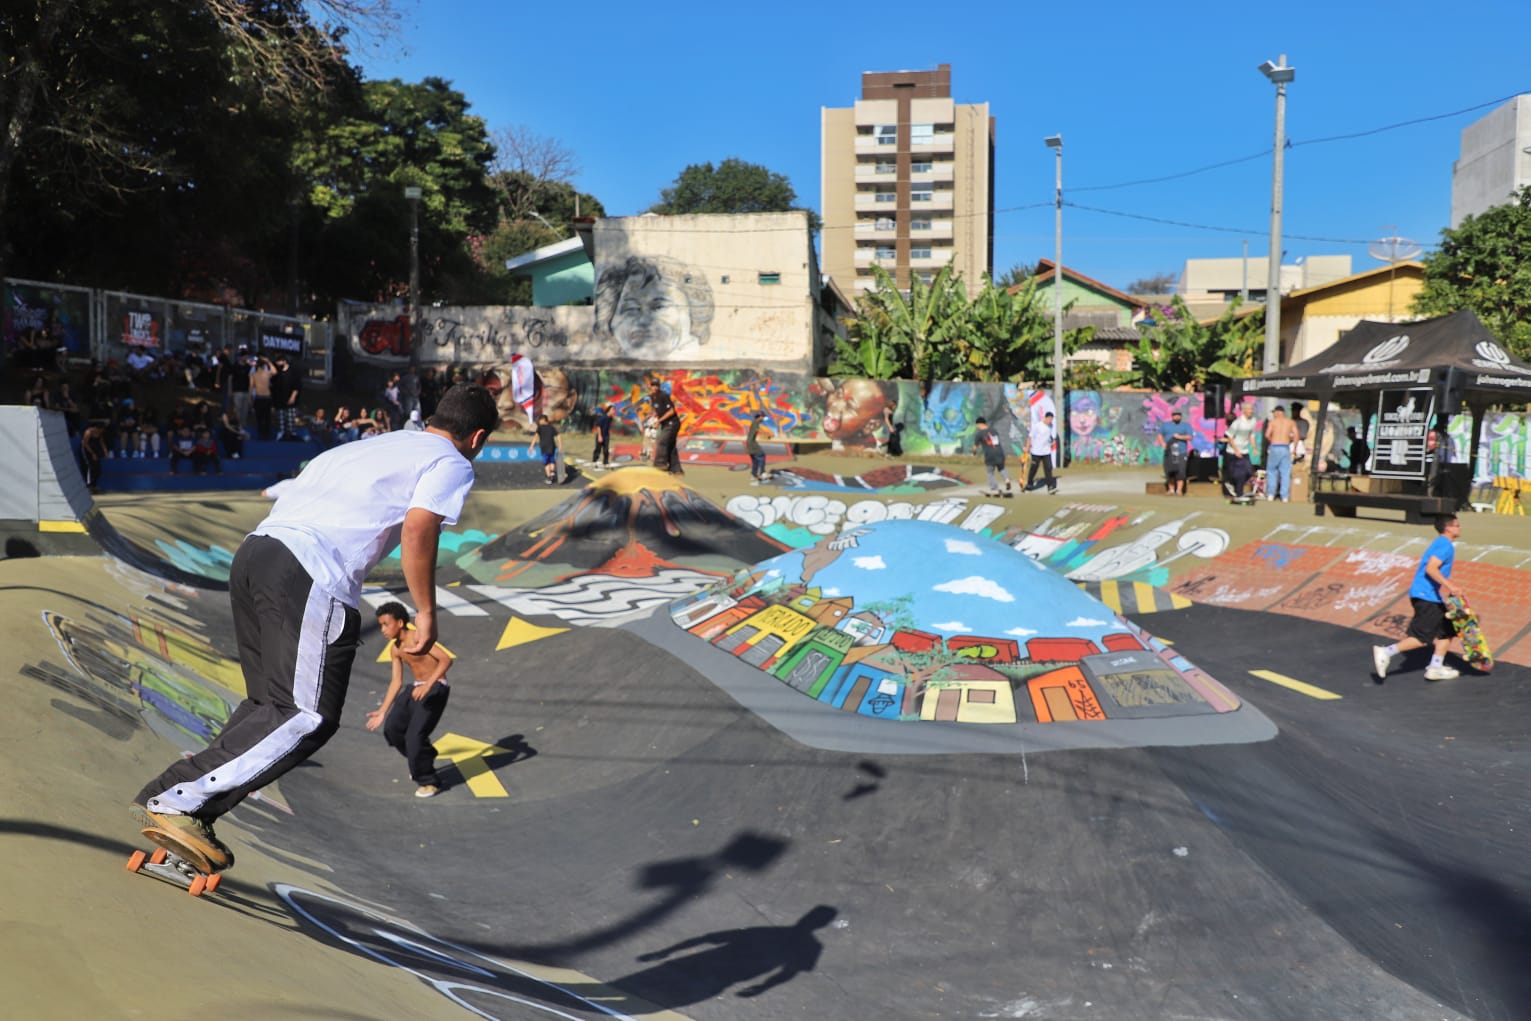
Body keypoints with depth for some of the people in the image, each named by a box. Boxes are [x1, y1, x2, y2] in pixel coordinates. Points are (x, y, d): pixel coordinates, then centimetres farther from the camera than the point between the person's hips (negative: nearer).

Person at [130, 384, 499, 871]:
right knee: (308, 716, -4)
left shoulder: (375, 444, 30)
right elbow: (417, 530, -10)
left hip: (254, 551, 9)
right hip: (310, 576, -9)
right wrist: (426, 615, -4)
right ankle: (178, 802, -7)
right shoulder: (452, 465, 8)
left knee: (271, 703, 18)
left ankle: (167, 798, 16)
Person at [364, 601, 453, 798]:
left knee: (415, 736, -14)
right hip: (415, 688, 8)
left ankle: (429, 782, 2)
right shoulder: (395, 649, 6)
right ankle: (422, 761, 25)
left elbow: (446, 659, -27)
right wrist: (382, 711, 12)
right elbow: (397, 682, 12)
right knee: (392, 728, 2)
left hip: (435, 689, -8)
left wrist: (428, 685, -36)